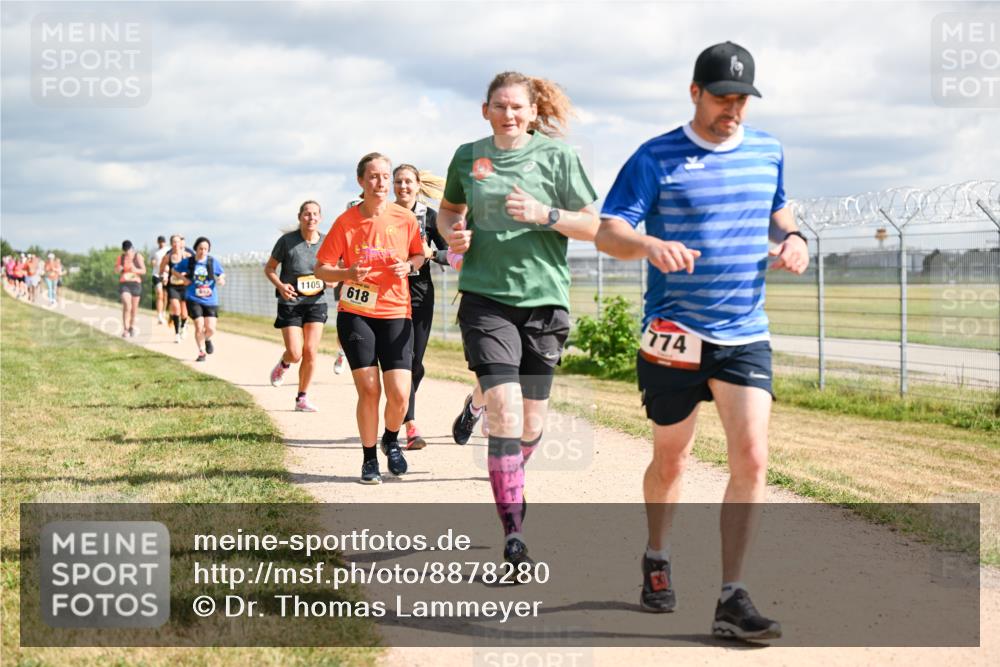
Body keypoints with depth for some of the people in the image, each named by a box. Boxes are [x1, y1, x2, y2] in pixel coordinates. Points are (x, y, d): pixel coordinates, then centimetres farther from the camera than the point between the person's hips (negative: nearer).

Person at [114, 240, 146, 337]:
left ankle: (132, 326, 32)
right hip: (124, 284, 0)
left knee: (134, 307, 11)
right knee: (127, 306, -17)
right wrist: (118, 269, -10)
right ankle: (125, 329, -18)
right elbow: (116, 271, 14)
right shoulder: (121, 257, 3)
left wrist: (136, 270, -24)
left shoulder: (138, 257, -2)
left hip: (135, 283, 0)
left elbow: (144, 271, -4)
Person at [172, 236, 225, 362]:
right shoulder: (188, 262, -1)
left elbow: (222, 273, 14)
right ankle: (201, 352, 12)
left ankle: (207, 339, 32)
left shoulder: (213, 262, 0)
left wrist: (221, 279, -9)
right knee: (199, 327, -10)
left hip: (210, 300, 1)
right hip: (194, 300, -1)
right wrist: (183, 278, -4)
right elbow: (174, 270, 13)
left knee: (210, 329, -5)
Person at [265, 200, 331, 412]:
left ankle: (302, 398, 10)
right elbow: (269, 268, 2)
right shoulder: (287, 241, -8)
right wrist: (280, 285, -16)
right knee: (295, 354, -9)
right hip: (290, 303, -2)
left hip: (316, 303, 2)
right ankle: (283, 364, 30)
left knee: (310, 352, -4)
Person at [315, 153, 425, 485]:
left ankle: (391, 440, 24)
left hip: (396, 314, 1)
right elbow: (321, 268, 0)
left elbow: (418, 254, 17)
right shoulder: (346, 221, -3)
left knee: (399, 393, -8)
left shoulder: (405, 219, 0)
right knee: (368, 389, -8)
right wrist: (347, 274, -19)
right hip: (355, 313, -1)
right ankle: (369, 459, 12)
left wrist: (408, 265, -5)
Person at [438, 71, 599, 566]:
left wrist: (543, 215, -15)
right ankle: (513, 535, -12)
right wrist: (452, 233, 4)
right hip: (486, 298, -1)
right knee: (505, 413, -16)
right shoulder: (468, 156, 7)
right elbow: (448, 208, 26)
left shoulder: (556, 155, 1)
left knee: (532, 424, 8)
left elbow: (593, 227, 0)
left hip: (544, 298, 1)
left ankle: (512, 475, 43)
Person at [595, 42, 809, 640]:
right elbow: (608, 232, -13)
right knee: (671, 460, 12)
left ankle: (733, 600, -9)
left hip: (746, 335, 3)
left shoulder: (768, 152, 7)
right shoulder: (656, 158, -7)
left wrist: (792, 237, 2)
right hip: (674, 336, -3)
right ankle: (657, 562, 39)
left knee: (752, 459, -12)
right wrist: (650, 245, -35)